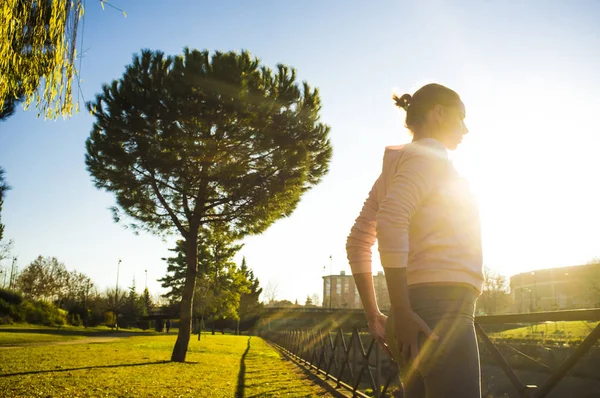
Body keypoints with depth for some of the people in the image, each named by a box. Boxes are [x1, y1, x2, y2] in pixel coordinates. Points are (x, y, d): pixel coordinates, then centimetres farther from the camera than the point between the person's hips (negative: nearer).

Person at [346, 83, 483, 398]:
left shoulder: (397, 165, 22)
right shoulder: (430, 156, -3)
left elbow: (357, 243, 19)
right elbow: (390, 220, -22)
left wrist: (374, 315, 16)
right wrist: (401, 310, -22)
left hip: (419, 309, 9)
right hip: (441, 307, -9)